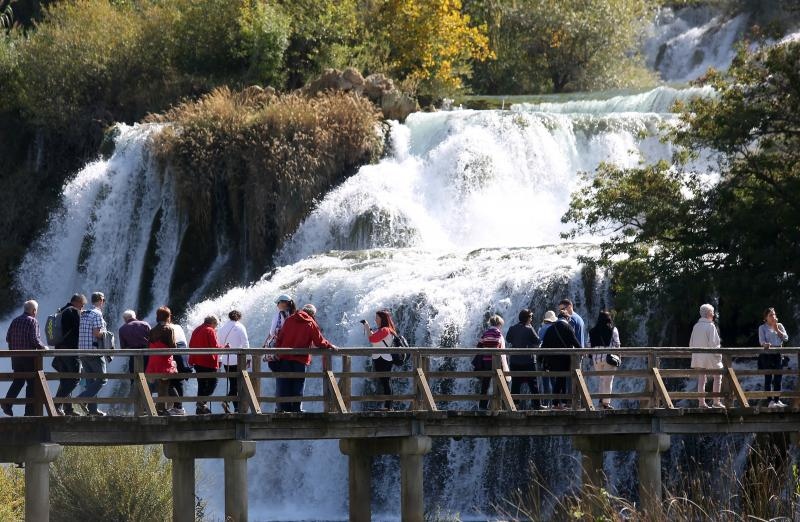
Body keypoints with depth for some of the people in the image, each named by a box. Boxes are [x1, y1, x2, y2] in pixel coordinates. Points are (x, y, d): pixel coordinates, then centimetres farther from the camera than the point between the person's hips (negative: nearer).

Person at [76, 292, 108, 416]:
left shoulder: (83, 314, 13)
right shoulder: (97, 314, -11)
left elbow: (77, 331, 14)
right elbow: (96, 333, -20)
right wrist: (104, 332, 0)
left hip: (82, 350, 8)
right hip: (94, 351, -8)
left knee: (90, 380, 11)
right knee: (102, 379, -2)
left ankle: (92, 408, 10)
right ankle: (82, 398, -15)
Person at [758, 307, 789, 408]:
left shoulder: (779, 326, 14)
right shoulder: (762, 328, 4)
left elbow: (786, 338, 4)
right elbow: (761, 340, -7)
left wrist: (777, 330, -6)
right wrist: (765, 344, -29)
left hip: (778, 354, 4)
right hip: (767, 354, -4)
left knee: (778, 378, 4)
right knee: (768, 378, -5)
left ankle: (777, 400, 12)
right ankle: (770, 401, -5)